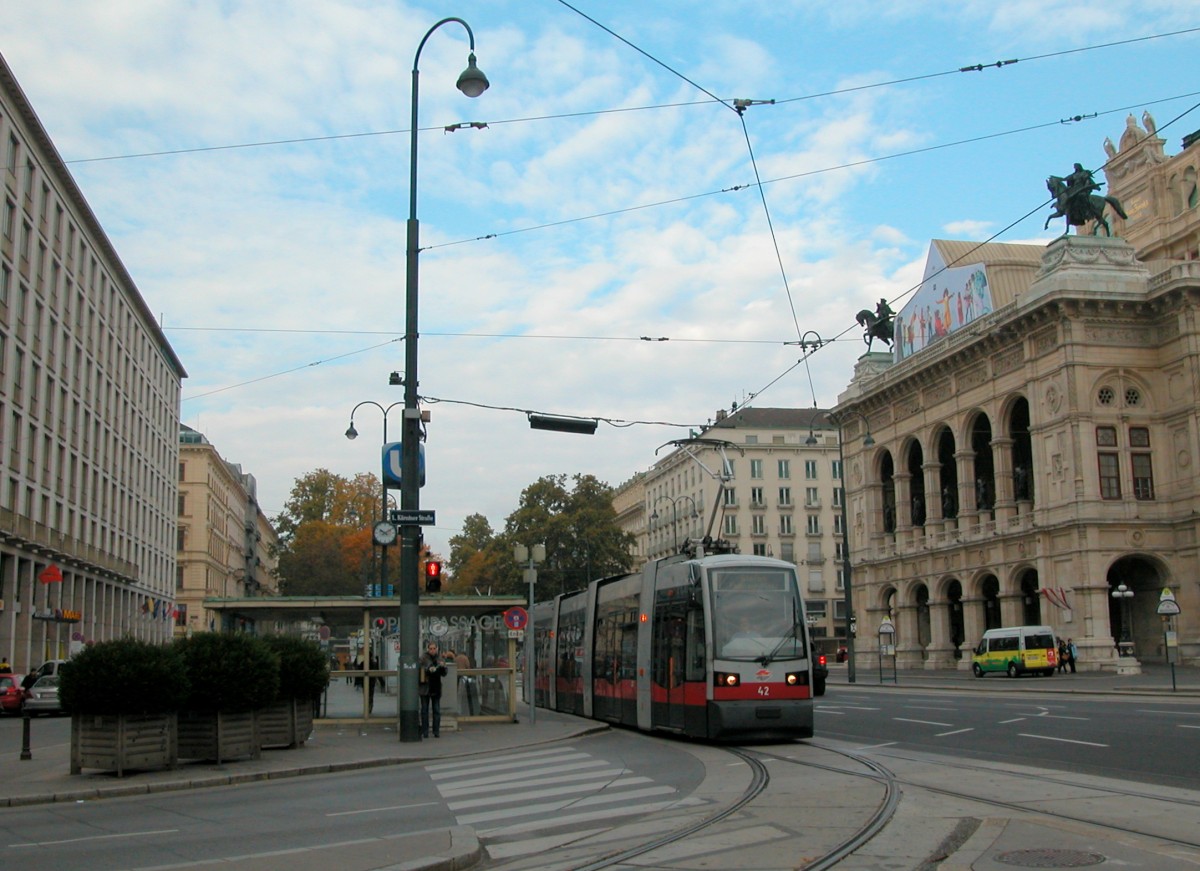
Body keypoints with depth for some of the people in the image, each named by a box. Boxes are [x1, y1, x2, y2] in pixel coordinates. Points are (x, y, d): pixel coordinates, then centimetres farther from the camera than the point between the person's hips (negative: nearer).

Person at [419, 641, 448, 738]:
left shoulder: (439, 659, 7)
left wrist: (443, 667, -13)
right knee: (424, 710, 2)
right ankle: (425, 732, 6)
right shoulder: (423, 659, -4)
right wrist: (429, 670, -29)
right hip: (425, 688, -3)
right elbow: (419, 672, -12)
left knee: (437, 711, 3)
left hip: (436, 688, 3)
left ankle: (436, 731, 8)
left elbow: (444, 674, 7)